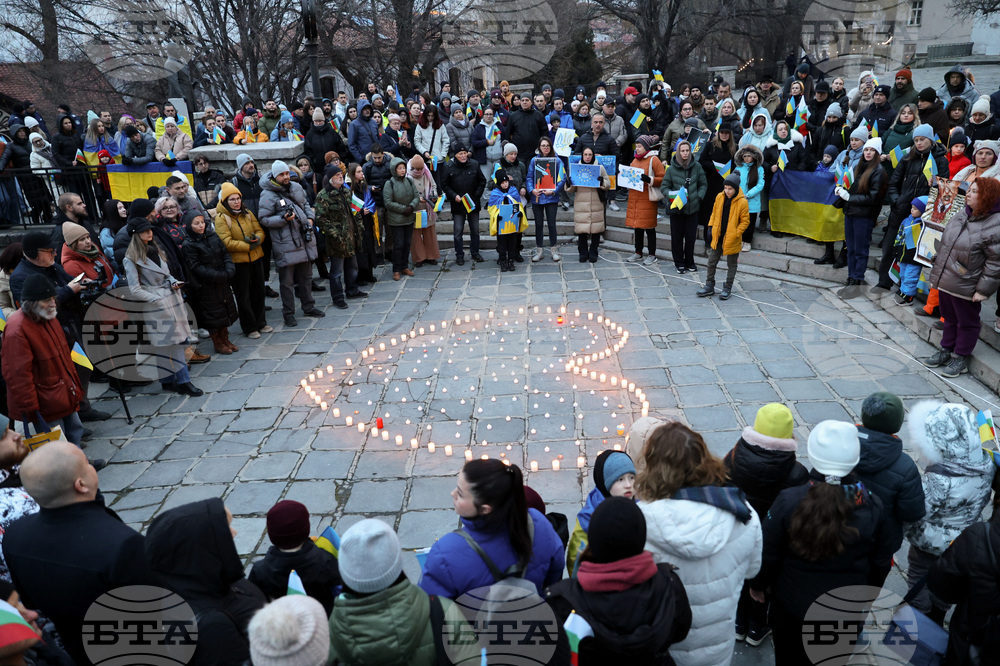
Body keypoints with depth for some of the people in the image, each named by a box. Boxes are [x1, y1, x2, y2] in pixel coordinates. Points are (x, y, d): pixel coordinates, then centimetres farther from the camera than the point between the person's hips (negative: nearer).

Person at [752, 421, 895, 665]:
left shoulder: (788, 501, -27)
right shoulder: (872, 508, -19)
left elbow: (767, 555, -16)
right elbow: (881, 563, -4)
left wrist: (758, 585, 4)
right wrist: (868, 596, 15)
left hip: (793, 608, -2)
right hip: (847, 611, 2)